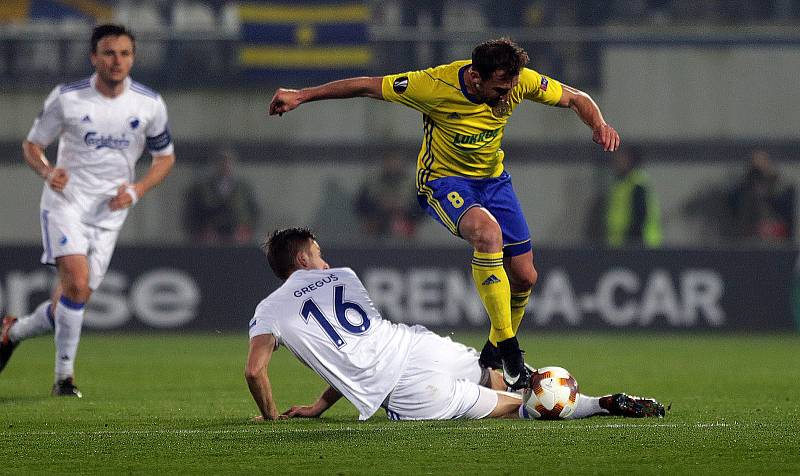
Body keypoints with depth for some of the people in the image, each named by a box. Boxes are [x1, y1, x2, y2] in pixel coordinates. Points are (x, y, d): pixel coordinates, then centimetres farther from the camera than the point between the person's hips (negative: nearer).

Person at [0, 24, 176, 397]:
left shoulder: (149, 104, -2)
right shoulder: (66, 98, -8)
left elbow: (165, 157, 10)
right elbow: (32, 145, 3)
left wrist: (136, 190, -7)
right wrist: (47, 172, -19)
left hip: (108, 213, 3)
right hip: (66, 202, -3)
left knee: (71, 303, 4)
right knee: (77, 283, -24)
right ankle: (65, 376, -12)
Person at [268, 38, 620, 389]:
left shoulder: (519, 81, -19)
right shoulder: (436, 85, -30)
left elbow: (575, 99, -3)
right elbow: (367, 86, -19)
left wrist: (599, 125, -25)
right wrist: (301, 96, -16)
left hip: (493, 178, 5)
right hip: (444, 179, -5)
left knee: (524, 277, 2)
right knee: (488, 232, -35)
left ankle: (494, 353, 29)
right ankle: (506, 345, -28)